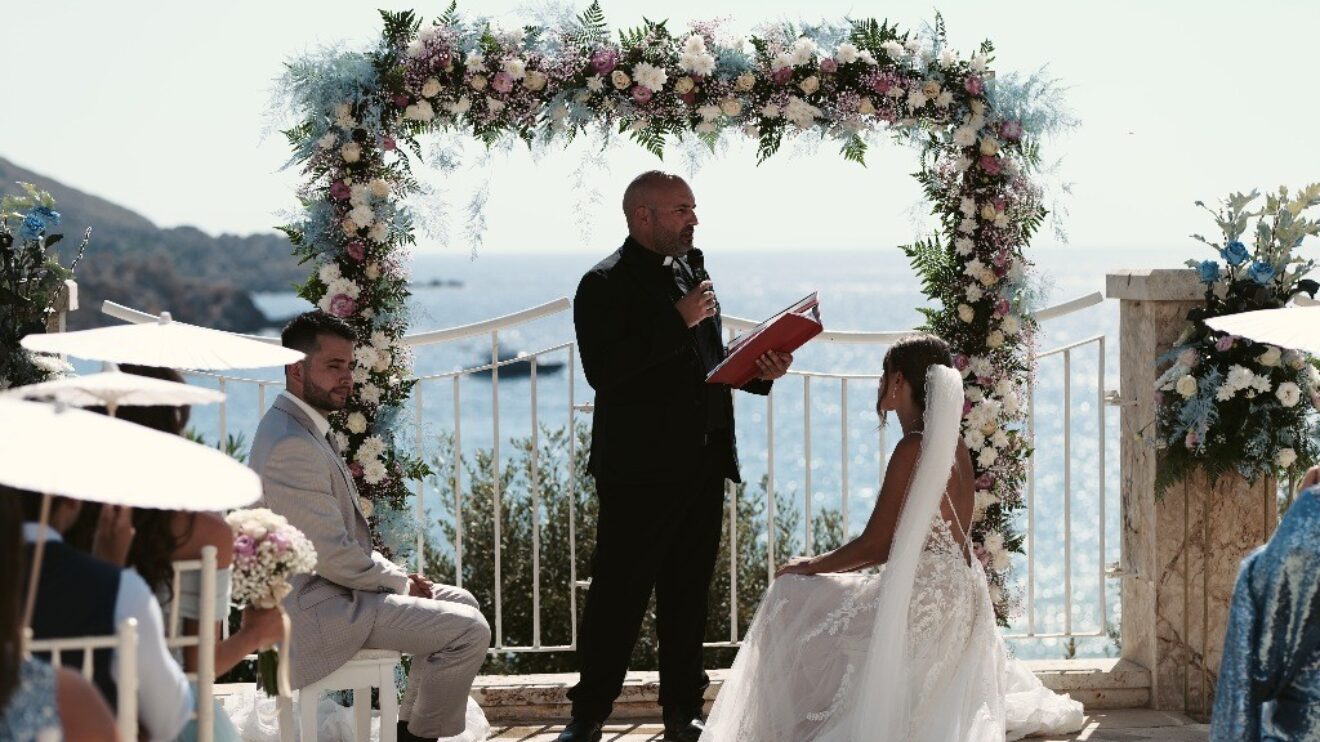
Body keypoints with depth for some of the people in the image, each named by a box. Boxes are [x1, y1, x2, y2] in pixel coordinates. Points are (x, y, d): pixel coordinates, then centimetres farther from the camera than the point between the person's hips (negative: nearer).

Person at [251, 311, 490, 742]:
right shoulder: (292, 446, -24)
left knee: (462, 604, 17)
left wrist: (395, 574, 7)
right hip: (319, 610, -11)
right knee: (469, 630, -13)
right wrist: (399, 582, -8)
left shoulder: (306, 429, 11)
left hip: (331, 586, 11)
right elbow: (333, 557, -23)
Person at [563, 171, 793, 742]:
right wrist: (678, 321, -22)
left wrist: (759, 370, 3)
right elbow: (603, 370, -23)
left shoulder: (692, 270, 14)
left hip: (702, 466, 7)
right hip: (639, 469, -7)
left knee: (688, 596, 12)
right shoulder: (605, 284, -10)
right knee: (617, 595, -2)